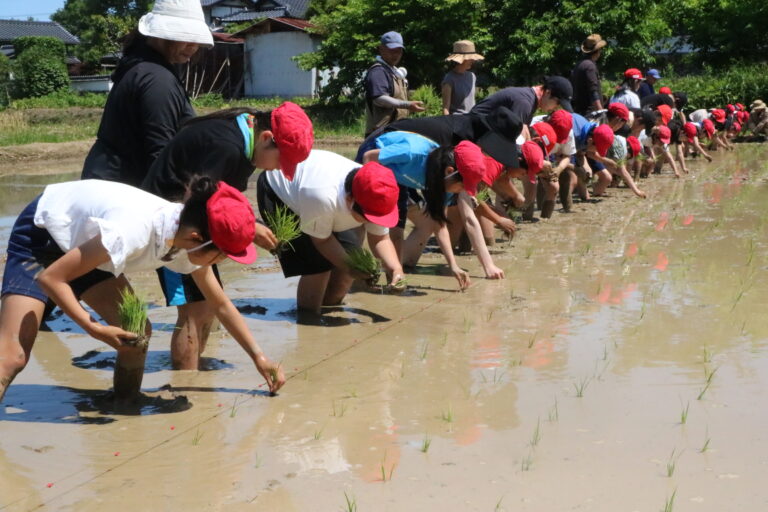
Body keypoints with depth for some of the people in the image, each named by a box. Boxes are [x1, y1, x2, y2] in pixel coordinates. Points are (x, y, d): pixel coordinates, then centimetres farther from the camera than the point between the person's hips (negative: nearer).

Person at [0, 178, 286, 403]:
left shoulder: (190, 241, -15)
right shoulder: (133, 230, -40)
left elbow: (221, 305, 2)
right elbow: (50, 277, -32)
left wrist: (259, 358, 3)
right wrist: (95, 329, -29)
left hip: (82, 244, 7)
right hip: (39, 234, -7)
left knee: (136, 335, -5)